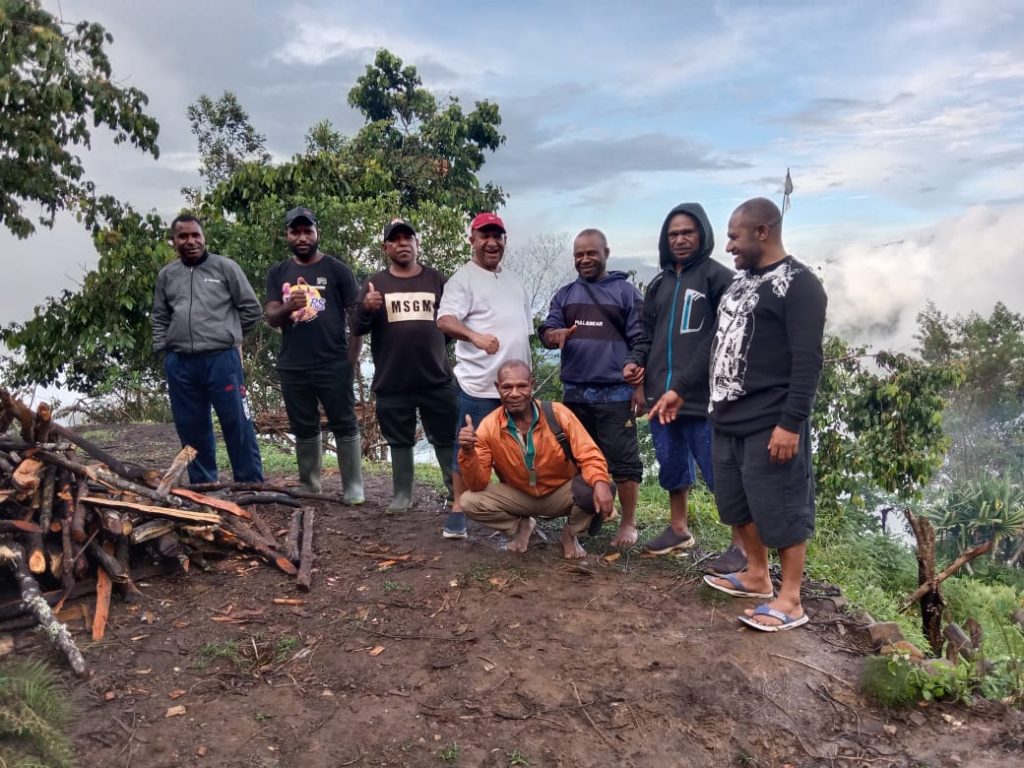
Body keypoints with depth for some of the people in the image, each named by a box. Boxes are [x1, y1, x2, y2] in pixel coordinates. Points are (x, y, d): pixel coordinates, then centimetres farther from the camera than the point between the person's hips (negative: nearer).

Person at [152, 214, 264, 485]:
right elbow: (159, 318, 21)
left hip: (222, 359, -4)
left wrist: (227, 335, 8)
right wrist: (163, 351, 11)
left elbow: (251, 308, 3)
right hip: (180, 364, 4)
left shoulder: (225, 267, 1)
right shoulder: (166, 275, 13)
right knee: (192, 430, 11)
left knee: (237, 426, -1)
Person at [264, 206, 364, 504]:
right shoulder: (277, 273, 10)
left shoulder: (336, 269, 0)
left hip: (334, 365, -3)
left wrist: (352, 356, -8)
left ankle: (353, 487, 8)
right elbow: (271, 318, 3)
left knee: (344, 425, 1)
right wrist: (288, 307, -20)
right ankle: (308, 485, 25)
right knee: (304, 429, 13)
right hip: (292, 367, 4)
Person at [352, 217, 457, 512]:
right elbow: (357, 328, 0)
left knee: (446, 438, 7)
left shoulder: (435, 279, 6)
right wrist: (366, 309, -21)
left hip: (436, 379, 0)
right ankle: (402, 494, 22)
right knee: (400, 441, 11)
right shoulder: (376, 283, 5)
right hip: (392, 382, 0)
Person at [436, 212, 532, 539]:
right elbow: (444, 320, -20)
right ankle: (458, 510, 13)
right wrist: (475, 335, -39)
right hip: (479, 383, -7)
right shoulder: (463, 278, -5)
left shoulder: (514, 279, 18)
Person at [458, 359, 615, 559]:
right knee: (470, 501, -23)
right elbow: (477, 485, -17)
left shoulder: (558, 414, -21)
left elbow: (589, 456, -20)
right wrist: (468, 452, -37)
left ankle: (571, 533, 3)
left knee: (593, 490, -32)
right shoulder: (489, 427, -17)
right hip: (519, 496, 1)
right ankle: (521, 526, 8)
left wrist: (600, 483, -43)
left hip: (561, 493, -1)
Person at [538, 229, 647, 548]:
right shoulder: (564, 295, 12)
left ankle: (628, 523, 11)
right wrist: (555, 334, -18)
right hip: (574, 392, 5)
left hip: (615, 393, -4)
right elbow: (546, 332, 7)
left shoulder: (625, 291, 1)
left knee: (622, 460, 0)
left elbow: (640, 342, -3)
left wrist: (640, 385, -9)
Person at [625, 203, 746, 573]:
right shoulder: (659, 283, 17)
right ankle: (678, 529, 33)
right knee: (672, 465, 17)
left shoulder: (718, 276, -5)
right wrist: (636, 361, 5)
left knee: (720, 470, -2)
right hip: (662, 392, 7)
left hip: (705, 394, -7)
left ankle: (741, 544, 8)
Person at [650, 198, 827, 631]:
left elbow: (807, 362, -18)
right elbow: (719, 347, 21)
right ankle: (756, 576, 34)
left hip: (770, 425, -9)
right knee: (736, 503, 17)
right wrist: (678, 389, 21)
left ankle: (790, 600, 12)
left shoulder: (798, 285, -12)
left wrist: (791, 423, -23)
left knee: (781, 508, 0)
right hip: (728, 419, 9)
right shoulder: (741, 281, 15)